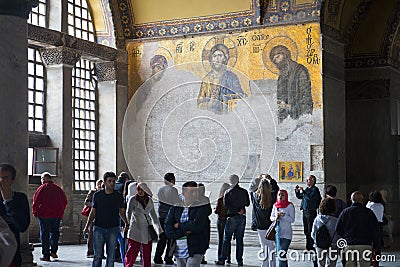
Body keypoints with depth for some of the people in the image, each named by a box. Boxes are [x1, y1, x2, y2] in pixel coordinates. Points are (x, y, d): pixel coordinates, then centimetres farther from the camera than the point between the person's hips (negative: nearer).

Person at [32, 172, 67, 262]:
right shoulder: (58, 189, 9)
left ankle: (46, 255, 1)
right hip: (57, 215, 4)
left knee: (45, 234, 1)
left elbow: (36, 200, -9)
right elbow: (65, 201, 11)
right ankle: (53, 251, 9)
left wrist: (35, 212, 2)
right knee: (54, 232, 17)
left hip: (44, 215, -4)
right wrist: (60, 211, 18)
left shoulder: (42, 188, -5)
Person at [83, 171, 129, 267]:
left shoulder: (118, 196, 3)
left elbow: (122, 212, 10)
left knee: (111, 255, 4)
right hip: (99, 228, -1)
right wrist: (87, 226, 2)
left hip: (113, 228, 1)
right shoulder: (97, 195, 2)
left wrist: (126, 223, -3)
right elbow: (93, 212, 8)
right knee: (98, 255, -2)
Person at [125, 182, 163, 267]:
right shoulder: (133, 200, -5)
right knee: (132, 252, -6)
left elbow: (153, 215, 17)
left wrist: (159, 228, 20)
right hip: (136, 230, -4)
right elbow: (128, 213, -10)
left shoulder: (149, 200, 8)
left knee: (147, 253, 6)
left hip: (147, 229, 4)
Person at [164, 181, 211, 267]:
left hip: (195, 251, -4)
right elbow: (168, 231, -2)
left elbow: (196, 225, -17)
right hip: (179, 251, 4)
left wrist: (179, 226, -5)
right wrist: (184, 232, -16)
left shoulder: (202, 208, -2)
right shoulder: (174, 208, 7)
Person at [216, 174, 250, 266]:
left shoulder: (228, 193, -8)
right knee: (240, 239, 8)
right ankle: (239, 260, 7)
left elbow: (225, 206, -5)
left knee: (227, 239, 3)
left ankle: (222, 259, 2)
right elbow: (247, 203, 13)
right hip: (242, 217, 3)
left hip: (232, 217, -3)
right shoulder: (244, 192, 1)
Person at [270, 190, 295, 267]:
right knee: (279, 254, 11)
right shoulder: (275, 206, 9)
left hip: (286, 234, -5)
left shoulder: (290, 206, -6)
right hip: (277, 233, 5)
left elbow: (292, 219, -9)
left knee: (281, 254, -15)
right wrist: (275, 218, -9)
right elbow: (271, 217, 13)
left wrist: (283, 215, -20)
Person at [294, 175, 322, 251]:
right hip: (305, 211, 8)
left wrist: (302, 191, -21)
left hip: (311, 212, -8)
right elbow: (299, 197, 25)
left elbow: (310, 197, -24)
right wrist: (297, 191, 8)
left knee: (310, 230, -7)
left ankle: (312, 246, -2)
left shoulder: (315, 189, -9)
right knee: (306, 230, 12)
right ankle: (308, 245, 20)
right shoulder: (307, 189, 15)